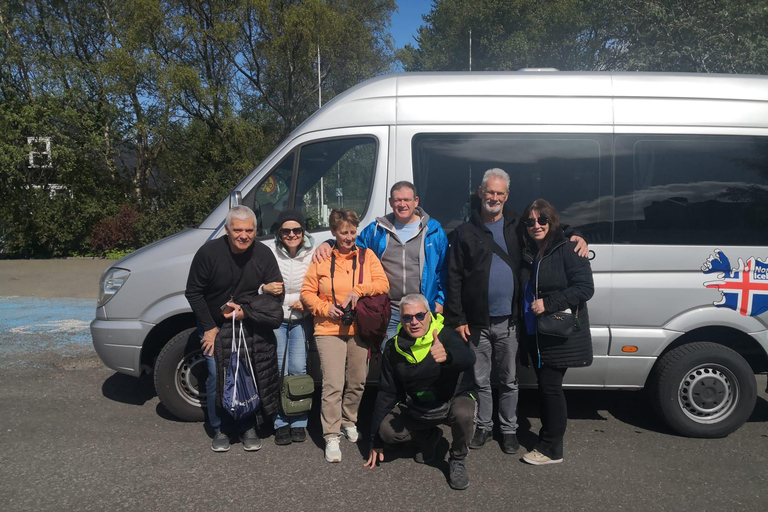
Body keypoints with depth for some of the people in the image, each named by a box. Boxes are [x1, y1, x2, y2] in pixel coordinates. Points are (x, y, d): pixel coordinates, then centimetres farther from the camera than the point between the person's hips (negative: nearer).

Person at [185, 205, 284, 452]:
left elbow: (276, 292, -8)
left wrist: (245, 311, -19)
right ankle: (221, 429, 15)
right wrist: (210, 327, -10)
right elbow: (193, 292, -9)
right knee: (217, 378, -4)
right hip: (215, 326, -1)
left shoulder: (263, 254, -12)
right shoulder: (209, 252, -18)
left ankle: (247, 427, 20)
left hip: (249, 326, 2)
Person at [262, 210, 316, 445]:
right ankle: (281, 423, 15)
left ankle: (299, 423, 13)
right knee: (278, 371, -1)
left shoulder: (313, 254, -6)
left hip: (301, 318, 1)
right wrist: (265, 288, -23)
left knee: (298, 369, -4)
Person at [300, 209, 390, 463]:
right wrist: (325, 308, -10)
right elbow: (307, 292, 6)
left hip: (360, 329, 2)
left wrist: (358, 290, -18)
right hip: (330, 330, -2)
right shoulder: (322, 259, 3)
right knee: (333, 385, -7)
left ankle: (349, 421, 36)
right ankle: (332, 437, 3)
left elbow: (383, 284, -4)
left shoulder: (367, 256, 6)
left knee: (357, 382, 13)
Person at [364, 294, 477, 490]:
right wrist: (376, 440, 1)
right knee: (387, 430, -20)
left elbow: (468, 358, -42)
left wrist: (447, 356, -67)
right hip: (416, 408, 4)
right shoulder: (394, 348, -6)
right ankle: (427, 435, 14)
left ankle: (457, 460, -3)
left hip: (453, 401, -3)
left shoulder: (446, 336, -19)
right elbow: (386, 393, 0)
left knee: (463, 413, -36)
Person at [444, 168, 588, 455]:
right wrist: (457, 319, -6)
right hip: (477, 322, 0)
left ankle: (509, 429, 30)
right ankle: (484, 426, 31)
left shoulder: (517, 227, 5)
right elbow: (454, 279, 0)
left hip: (508, 321, 1)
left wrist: (578, 238, -4)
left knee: (509, 380, 13)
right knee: (480, 380, 12)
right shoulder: (465, 232, 1)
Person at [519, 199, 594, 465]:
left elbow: (585, 288, -18)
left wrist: (548, 303, -23)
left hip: (560, 333, -7)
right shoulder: (527, 254, 10)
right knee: (545, 386, 14)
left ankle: (551, 449, 10)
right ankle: (548, 439, 28)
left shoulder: (568, 249, -12)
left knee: (550, 387, -4)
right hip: (535, 333, 7)